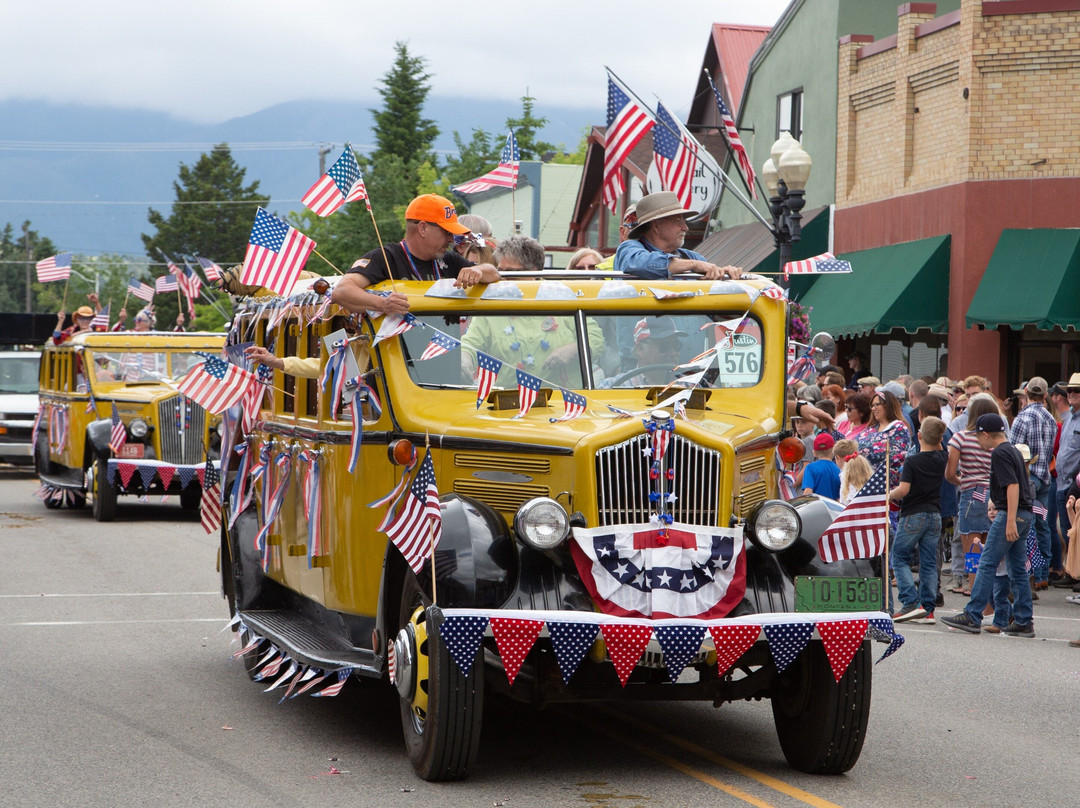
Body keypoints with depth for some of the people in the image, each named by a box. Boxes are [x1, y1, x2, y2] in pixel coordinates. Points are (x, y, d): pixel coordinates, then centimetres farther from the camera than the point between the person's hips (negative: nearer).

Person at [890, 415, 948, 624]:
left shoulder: (912, 461, -14)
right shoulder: (942, 458, 3)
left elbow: (903, 489, -20)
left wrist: (889, 496, -4)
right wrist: (936, 438, 21)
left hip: (912, 515, -5)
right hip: (935, 515, 5)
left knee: (900, 559, 5)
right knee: (929, 563, 7)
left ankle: (911, 603, -10)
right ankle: (928, 609, 4)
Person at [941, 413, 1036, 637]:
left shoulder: (1000, 454, -12)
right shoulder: (1012, 450, 18)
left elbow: (1013, 486, -21)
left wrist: (1010, 521, -25)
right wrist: (996, 505, 40)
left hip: (1010, 514, -10)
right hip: (1024, 514, 10)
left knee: (987, 564, -7)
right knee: (1018, 569, 9)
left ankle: (972, 617, -7)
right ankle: (1024, 622, 9)